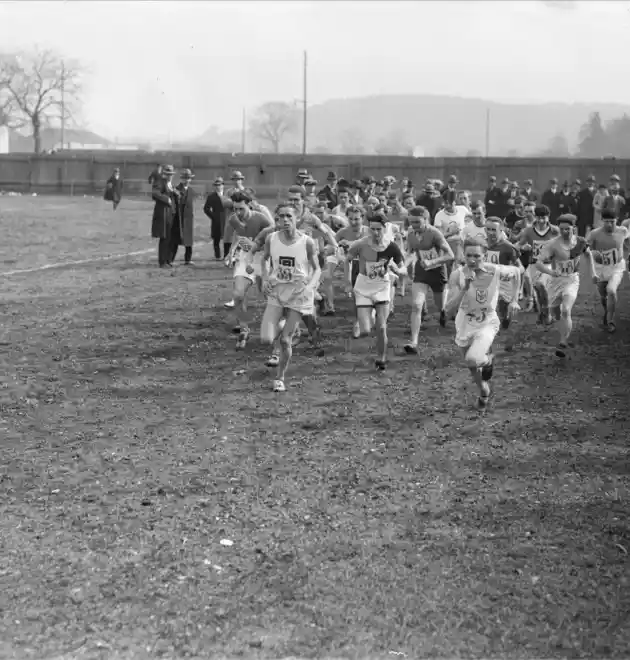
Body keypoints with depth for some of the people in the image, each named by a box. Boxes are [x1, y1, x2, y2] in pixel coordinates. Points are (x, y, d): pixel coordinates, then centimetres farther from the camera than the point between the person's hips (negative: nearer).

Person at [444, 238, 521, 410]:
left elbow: (515, 272, 4)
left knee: (473, 359, -29)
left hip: (487, 324, -2)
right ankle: (484, 392, 51)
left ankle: (488, 360, 7)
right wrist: (464, 288, -37)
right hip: (464, 325, 2)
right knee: (473, 370, 19)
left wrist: (513, 300, 1)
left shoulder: (495, 271, -21)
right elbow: (449, 312, -27)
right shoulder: (457, 275, -22)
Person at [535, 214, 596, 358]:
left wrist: (592, 272, 11)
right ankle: (565, 337, 40)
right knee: (556, 313, 11)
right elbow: (539, 263, -21)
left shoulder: (580, 242, -5)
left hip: (572, 280, -1)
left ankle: (563, 344, -18)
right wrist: (550, 271, -39)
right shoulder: (553, 244, -16)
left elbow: (588, 254, 17)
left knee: (566, 311, -21)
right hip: (555, 280, 1)